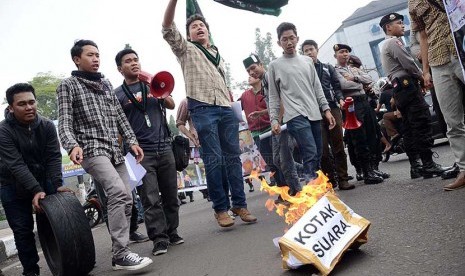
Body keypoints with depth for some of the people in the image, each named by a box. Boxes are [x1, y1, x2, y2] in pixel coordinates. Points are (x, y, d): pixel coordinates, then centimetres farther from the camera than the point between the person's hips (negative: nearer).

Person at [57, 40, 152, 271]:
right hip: (91, 150, -7)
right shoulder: (68, 85, 3)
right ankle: (121, 254, -21)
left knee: (126, 200, 2)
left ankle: (120, 253, 13)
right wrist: (73, 145, -24)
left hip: (114, 151, 7)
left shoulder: (106, 84, 20)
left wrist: (132, 141, 9)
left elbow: (119, 116, 20)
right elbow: (64, 122, -6)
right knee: (118, 192, -26)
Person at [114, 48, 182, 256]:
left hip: (164, 147, 3)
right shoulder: (117, 95, 6)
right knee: (150, 199, -6)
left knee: (170, 194, 7)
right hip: (141, 152, -3)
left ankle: (171, 232, 20)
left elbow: (171, 105, 7)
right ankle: (159, 239, 1)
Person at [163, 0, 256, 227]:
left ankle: (239, 204, 7)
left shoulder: (217, 53, 29)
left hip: (226, 110, 5)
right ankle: (221, 208, 1)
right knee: (213, 160, -7)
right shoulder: (185, 49, 15)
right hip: (203, 110, -4)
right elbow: (168, 29, -2)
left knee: (232, 157, 1)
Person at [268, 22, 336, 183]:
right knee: (310, 155, -19)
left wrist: (326, 109, 8)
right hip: (295, 116, -5)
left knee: (317, 157, 4)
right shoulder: (275, 65, 7)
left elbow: (317, 88, 18)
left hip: (314, 114, 5)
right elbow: (274, 97, 6)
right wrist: (274, 120, -3)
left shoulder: (307, 61, 18)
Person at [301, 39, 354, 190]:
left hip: (332, 109, 2)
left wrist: (340, 99, -3)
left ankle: (342, 179, 6)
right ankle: (330, 180, 7)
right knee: (323, 149, -3)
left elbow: (336, 86, 15)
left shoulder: (327, 68, 17)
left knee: (338, 146, 1)